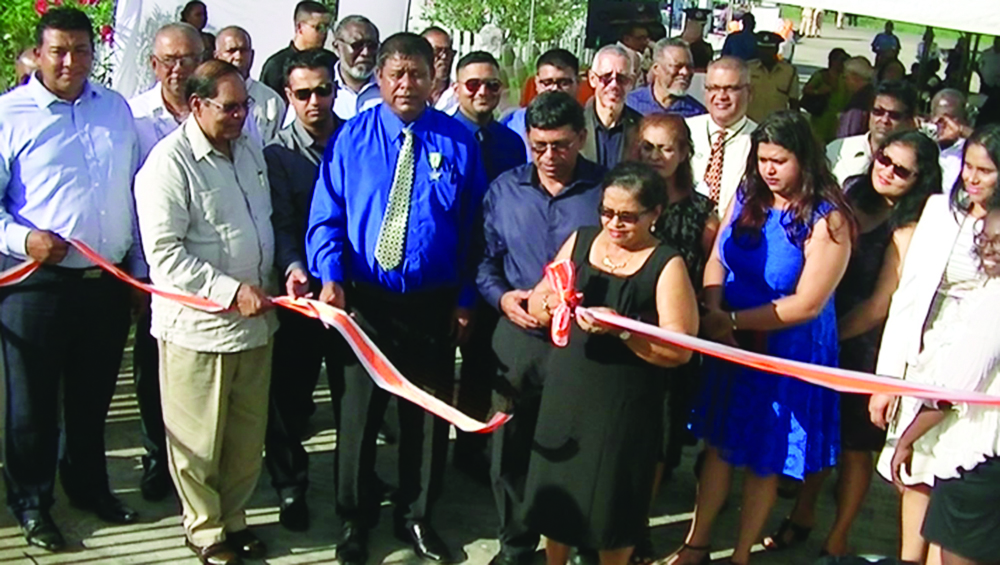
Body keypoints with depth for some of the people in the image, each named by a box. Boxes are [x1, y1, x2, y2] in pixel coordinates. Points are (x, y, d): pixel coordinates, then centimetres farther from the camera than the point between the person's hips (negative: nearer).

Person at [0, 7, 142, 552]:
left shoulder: (116, 108, 9)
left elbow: (134, 190, 13)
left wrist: (139, 266, 12)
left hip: (109, 280, 4)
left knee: (93, 395, 18)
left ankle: (88, 485, 36)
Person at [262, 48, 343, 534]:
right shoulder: (276, 155, 0)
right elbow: (282, 224, -10)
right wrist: (293, 267, -30)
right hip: (302, 292, -1)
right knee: (289, 397, 6)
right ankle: (290, 488, 24)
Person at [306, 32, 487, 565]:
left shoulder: (459, 142, -1)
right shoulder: (351, 138, -1)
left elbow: (475, 225, 1)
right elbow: (326, 217, -2)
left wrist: (467, 297, -2)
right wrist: (330, 277, -17)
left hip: (435, 305, 1)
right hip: (364, 300, 0)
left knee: (429, 415, 13)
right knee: (358, 412, 11)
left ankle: (416, 516, 34)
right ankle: (354, 520, 30)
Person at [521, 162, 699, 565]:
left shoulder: (667, 265, -9)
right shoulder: (580, 240, 4)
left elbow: (680, 349, -13)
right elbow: (537, 304, 7)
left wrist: (623, 329, -26)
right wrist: (549, 304, -15)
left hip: (624, 407, -4)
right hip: (565, 393, 4)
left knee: (611, 504, 10)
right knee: (556, 490, 15)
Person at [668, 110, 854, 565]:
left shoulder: (827, 220, -17)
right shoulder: (747, 198, -1)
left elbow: (806, 305, -19)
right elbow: (717, 258, 3)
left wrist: (733, 321, -17)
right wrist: (714, 311, -15)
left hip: (786, 350, -5)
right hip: (731, 343, 5)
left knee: (764, 457, 11)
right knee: (718, 443, 15)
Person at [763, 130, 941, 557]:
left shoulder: (908, 230, -14)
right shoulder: (853, 198, 4)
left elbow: (880, 305, -15)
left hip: (865, 347, -5)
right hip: (820, 336, 5)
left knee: (855, 445, 9)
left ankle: (836, 541, 24)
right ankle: (801, 516, 35)